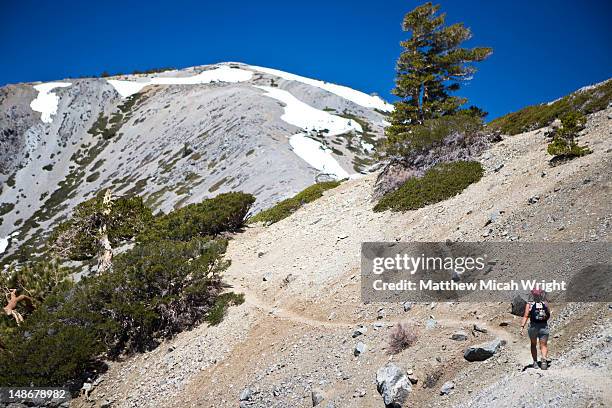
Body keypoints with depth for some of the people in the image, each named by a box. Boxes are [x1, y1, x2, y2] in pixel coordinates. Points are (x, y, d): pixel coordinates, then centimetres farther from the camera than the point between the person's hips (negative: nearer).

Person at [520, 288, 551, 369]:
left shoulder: (529, 305, -6)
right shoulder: (545, 304, 1)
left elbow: (526, 316, -15)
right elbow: (548, 316, 13)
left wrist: (522, 327, -18)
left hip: (533, 326, 0)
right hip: (544, 326, 0)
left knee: (533, 344, 17)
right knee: (544, 345, 1)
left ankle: (535, 362, 15)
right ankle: (544, 359, -24)